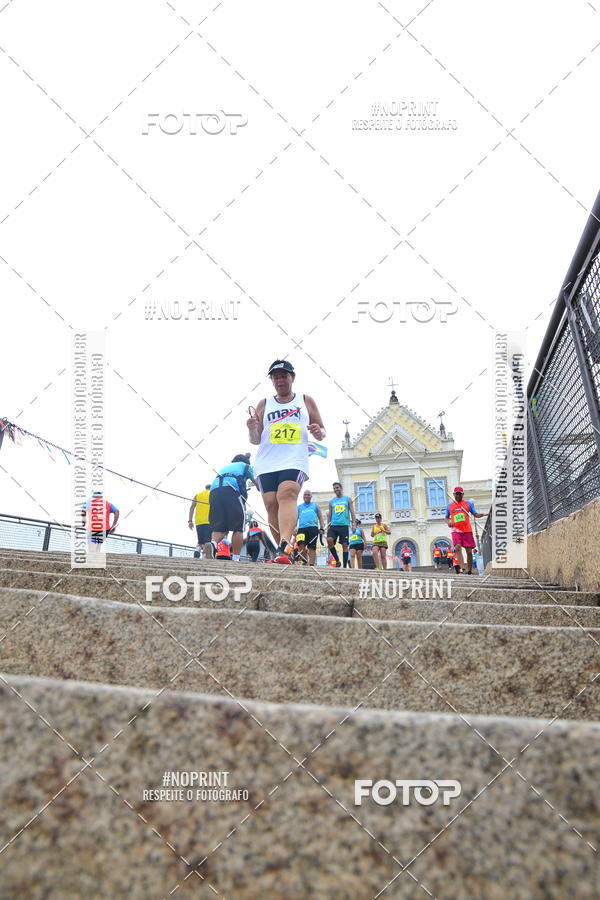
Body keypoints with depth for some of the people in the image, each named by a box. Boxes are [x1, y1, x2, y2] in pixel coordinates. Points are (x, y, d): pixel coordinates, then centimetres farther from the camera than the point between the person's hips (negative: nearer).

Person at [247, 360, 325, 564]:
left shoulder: (306, 401, 17)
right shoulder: (264, 405, 19)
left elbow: (322, 431, 19)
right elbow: (256, 440, 18)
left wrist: (318, 433, -5)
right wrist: (252, 429, -6)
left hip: (295, 461, -3)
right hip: (266, 463, 3)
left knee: (287, 494, -27)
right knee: (271, 504, -6)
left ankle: (283, 547, -43)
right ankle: (285, 554, 4)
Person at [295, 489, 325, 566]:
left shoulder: (315, 505, 21)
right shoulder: (299, 507, 23)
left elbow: (320, 517, 16)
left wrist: (322, 528, 3)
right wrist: (294, 528, 5)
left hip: (313, 528, -1)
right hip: (301, 528, 1)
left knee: (312, 547, -6)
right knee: (301, 546, -18)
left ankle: (311, 565, -8)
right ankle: (304, 562, -9)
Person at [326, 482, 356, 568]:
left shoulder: (348, 499, 10)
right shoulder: (331, 501, 16)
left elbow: (352, 512, 6)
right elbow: (329, 515, 17)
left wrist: (354, 524, -5)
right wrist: (328, 526, 9)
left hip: (344, 525, -2)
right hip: (333, 525, 2)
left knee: (345, 545, -4)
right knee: (329, 540, -21)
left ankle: (345, 566, 0)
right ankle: (337, 560, -8)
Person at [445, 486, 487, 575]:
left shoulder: (468, 503, 10)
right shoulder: (449, 505, 11)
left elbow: (475, 514, 11)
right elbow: (447, 517, 21)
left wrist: (483, 514, -9)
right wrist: (448, 522, -2)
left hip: (467, 530, 1)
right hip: (456, 530, -1)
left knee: (469, 551, 0)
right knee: (457, 547, -23)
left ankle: (469, 570, 10)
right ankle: (463, 568, -31)